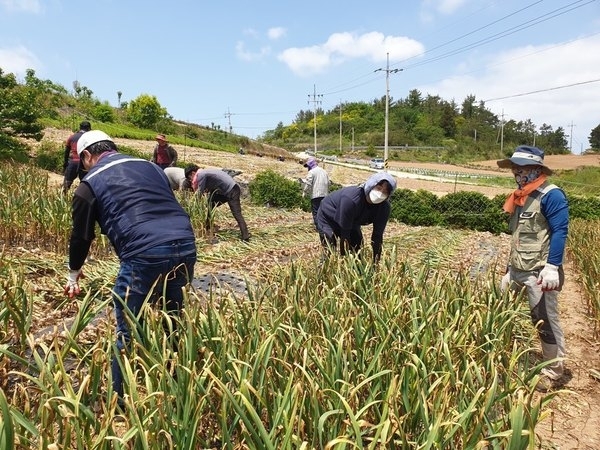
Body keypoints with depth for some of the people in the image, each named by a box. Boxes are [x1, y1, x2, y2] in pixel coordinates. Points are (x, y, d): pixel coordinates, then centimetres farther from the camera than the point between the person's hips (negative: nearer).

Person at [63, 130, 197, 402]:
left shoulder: (91, 183, 10)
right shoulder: (149, 166, 23)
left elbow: (81, 234, 17)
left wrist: (74, 274, 34)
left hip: (144, 255, -5)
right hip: (185, 246, 6)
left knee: (127, 333, 12)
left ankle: (119, 400, 25)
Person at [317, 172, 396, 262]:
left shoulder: (384, 207, -23)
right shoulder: (351, 199, -40)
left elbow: (377, 236, -17)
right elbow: (345, 235, -36)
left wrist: (376, 262, -18)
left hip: (352, 223, 6)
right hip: (327, 218, -6)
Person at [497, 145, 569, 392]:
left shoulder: (551, 195, -13)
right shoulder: (520, 196, 13)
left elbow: (560, 232, -18)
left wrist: (552, 267, -24)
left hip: (539, 271, -9)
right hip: (516, 269, 9)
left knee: (546, 321, 1)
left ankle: (554, 371, 18)